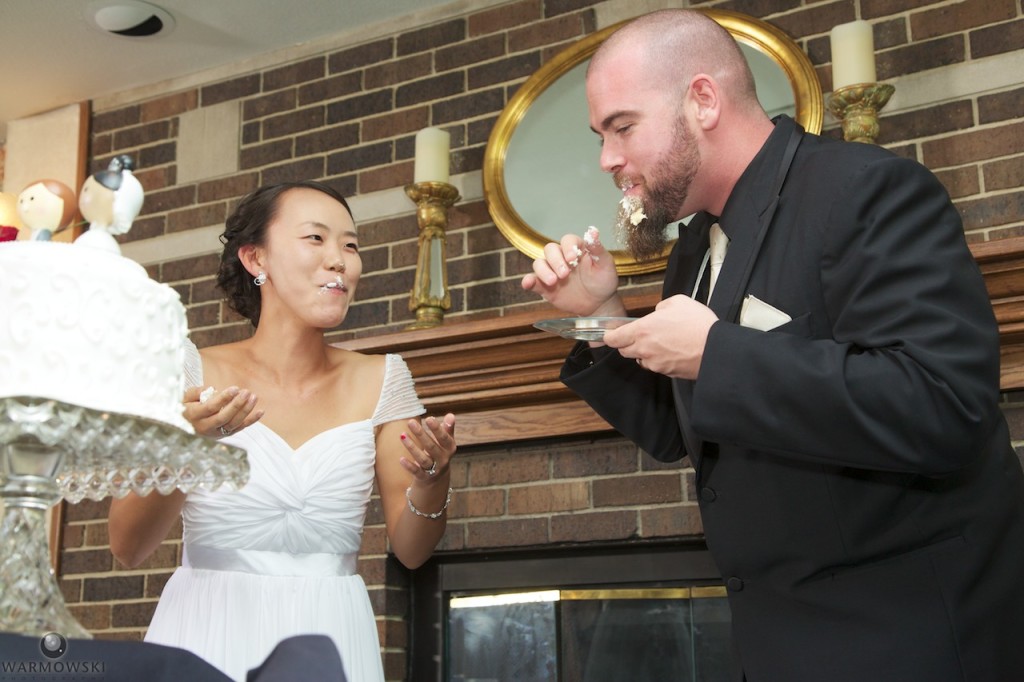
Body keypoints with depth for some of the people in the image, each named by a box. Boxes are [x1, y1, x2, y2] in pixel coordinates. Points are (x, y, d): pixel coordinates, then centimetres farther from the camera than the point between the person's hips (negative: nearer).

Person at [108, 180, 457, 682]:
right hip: (208, 639, -2)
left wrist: (431, 478, -19)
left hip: (328, 639, 2)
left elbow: (410, 551, 2)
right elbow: (127, 549, -10)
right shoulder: (191, 372, -6)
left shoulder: (379, 380, 0)